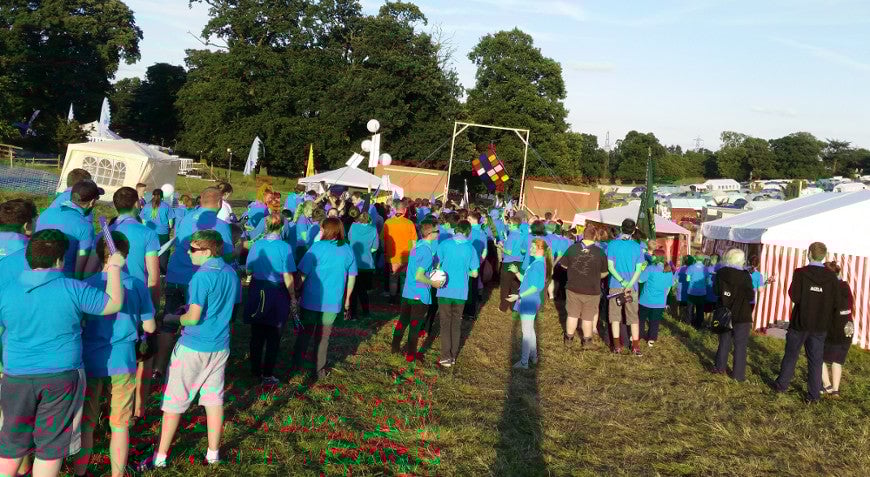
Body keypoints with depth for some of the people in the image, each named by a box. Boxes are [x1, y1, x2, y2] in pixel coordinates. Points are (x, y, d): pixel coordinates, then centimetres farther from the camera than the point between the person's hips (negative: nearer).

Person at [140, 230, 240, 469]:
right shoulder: (231, 273, 3)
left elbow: (194, 318, -21)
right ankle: (213, 453, 21)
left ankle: (160, 456, 16)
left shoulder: (202, 277, -19)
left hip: (193, 348, -6)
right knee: (214, 398, 14)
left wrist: (174, 318, -3)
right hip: (220, 347, 7)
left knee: (174, 401, 6)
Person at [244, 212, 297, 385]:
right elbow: (287, 276, -15)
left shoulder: (257, 245, -5)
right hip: (277, 295, -3)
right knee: (273, 337, 8)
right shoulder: (285, 247, -15)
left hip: (258, 293, 3)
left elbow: (248, 270, 4)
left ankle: (255, 370, 27)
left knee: (257, 334, 16)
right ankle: (267, 375, 12)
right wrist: (293, 296, -4)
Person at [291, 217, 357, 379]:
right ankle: (319, 369, 19)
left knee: (305, 333, 15)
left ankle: (296, 365, 23)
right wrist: (347, 298, 16)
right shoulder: (348, 250, -1)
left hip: (311, 299, -2)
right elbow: (352, 277, 5)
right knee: (323, 336, 13)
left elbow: (303, 274, -11)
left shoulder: (317, 247, -12)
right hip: (333, 301, 2)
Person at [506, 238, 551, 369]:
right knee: (530, 330, 21)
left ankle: (524, 362, 7)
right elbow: (526, 281, 14)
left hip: (529, 303, -10)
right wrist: (516, 272, 2)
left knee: (527, 332, -1)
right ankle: (533, 356, 34)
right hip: (528, 302, 10)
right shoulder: (537, 262, 9)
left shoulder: (538, 264, -21)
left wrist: (519, 296, -24)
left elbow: (536, 287, -23)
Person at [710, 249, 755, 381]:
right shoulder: (744, 275, -17)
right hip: (741, 315, -4)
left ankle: (719, 367, 26)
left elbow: (716, 291, 7)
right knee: (740, 345, 4)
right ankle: (738, 374, 5)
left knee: (724, 341, 18)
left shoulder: (720, 273, -4)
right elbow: (750, 296, -14)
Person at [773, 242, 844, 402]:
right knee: (815, 359, 8)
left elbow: (795, 297, -18)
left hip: (800, 322, -2)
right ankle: (813, 395, 11)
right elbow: (838, 303, -4)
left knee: (791, 354, 13)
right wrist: (828, 318, 11)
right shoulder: (832, 277, -5)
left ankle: (781, 385, 22)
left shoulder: (800, 273, -12)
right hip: (820, 326, 2)